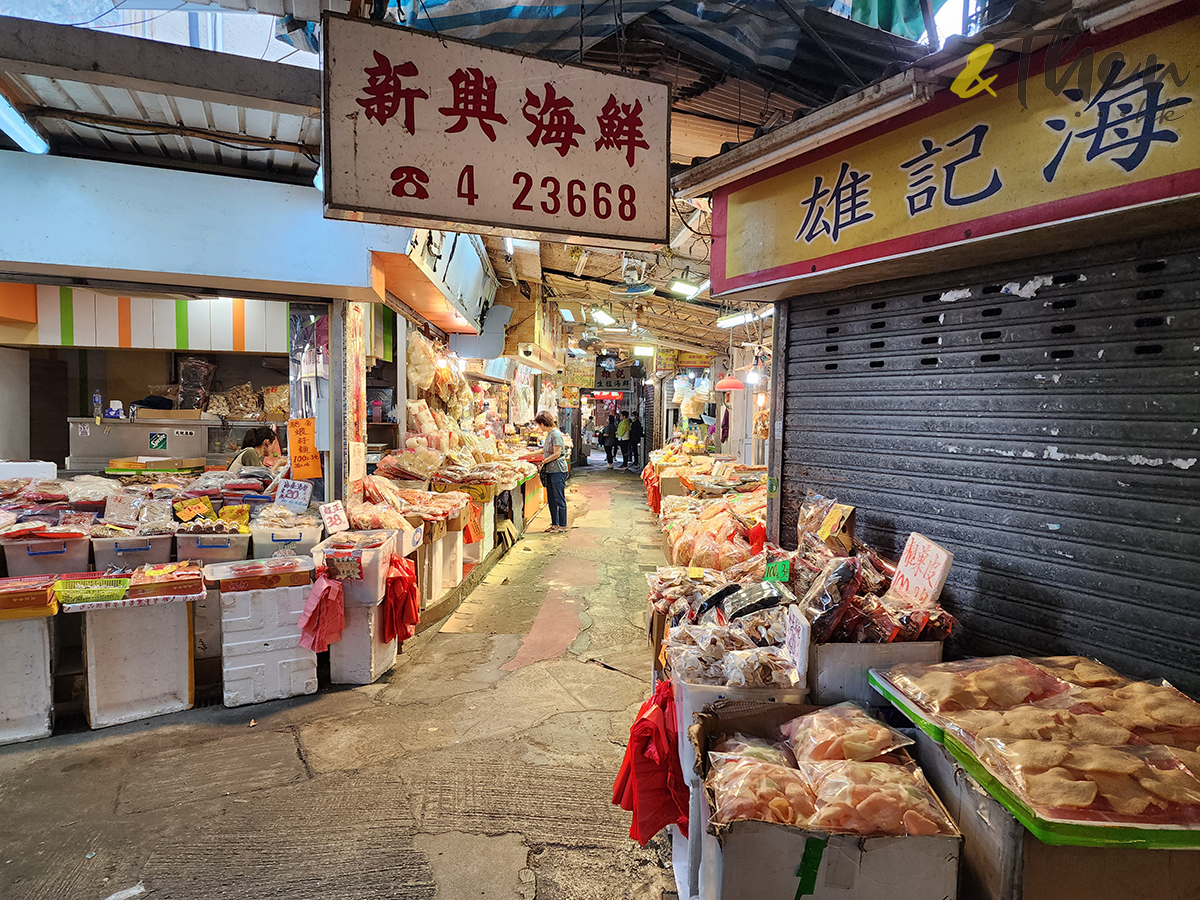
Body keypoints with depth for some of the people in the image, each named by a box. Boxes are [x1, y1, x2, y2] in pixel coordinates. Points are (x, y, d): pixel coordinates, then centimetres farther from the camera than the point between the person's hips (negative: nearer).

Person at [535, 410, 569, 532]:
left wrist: (543, 462, -12)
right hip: (550, 471, 9)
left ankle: (562, 525, 3)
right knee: (551, 499, 12)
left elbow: (557, 454, -18)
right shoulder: (548, 434, 14)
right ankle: (554, 524, 19)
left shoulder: (556, 434, -14)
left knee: (559, 499, -4)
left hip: (558, 470, -9)